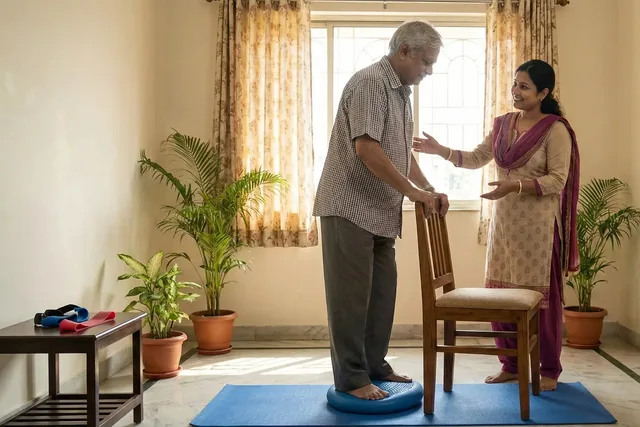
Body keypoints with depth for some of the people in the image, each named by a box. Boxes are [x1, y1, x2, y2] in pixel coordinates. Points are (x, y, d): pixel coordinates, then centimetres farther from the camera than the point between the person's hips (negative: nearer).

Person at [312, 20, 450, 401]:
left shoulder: (402, 91, 15)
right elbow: (366, 149, -24)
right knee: (351, 295, -3)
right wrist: (414, 192, -20)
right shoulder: (370, 82, -15)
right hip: (350, 207, -9)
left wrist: (429, 190, 7)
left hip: (381, 211, 9)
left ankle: (374, 366, 23)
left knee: (382, 292, 12)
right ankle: (351, 378, 5)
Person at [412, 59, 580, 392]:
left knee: (541, 295, 1)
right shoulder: (502, 124, 9)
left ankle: (550, 370, 15)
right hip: (504, 220, 6)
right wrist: (440, 150, 0)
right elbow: (476, 158, 12)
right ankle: (511, 365, 21)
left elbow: (557, 180, -14)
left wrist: (515, 185, -24)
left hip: (538, 224, -6)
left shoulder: (555, 130, -10)